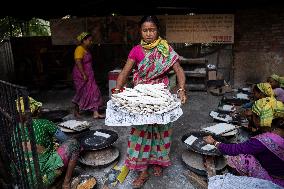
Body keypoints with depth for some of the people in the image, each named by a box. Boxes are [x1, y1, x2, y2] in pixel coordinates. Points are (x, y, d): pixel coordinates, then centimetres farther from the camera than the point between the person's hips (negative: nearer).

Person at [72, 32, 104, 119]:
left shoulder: (86, 49, 14)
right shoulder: (80, 49, -14)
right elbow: (78, 62, -23)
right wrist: (84, 75, -26)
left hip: (88, 75, 9)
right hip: (81, 75, -9)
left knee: (93, 92, 4)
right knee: (82, 93, 0)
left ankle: (95, 113, 8)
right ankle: (76, 112, 18)